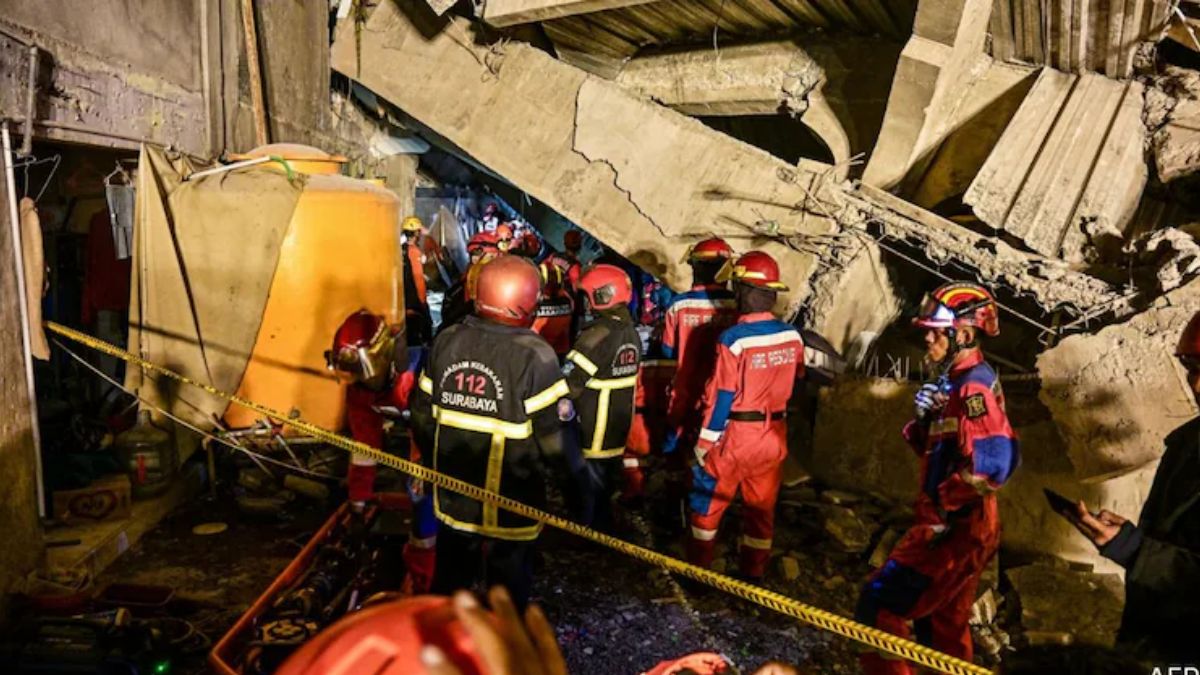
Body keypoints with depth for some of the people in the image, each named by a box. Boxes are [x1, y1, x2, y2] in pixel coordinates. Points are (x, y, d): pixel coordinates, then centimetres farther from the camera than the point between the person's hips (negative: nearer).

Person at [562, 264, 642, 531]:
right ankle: (604, 530, 35)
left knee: (589, 485, 5)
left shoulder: (598, 335, -24)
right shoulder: (631, 332, 3)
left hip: (593, 430, -8)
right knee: (607, 481, 21)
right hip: (619, 428, 8)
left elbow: (568, 382, -23)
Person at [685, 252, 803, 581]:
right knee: (762, 507, 17)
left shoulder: (734, 339, -21)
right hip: (774, 437, 5)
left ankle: (698, 570, 24)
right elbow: (794, 384, 7)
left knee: (707, 503, 13)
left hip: (735, 435, -5)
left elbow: (721, 397, -18)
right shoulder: (793, 336, -4)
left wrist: (705, 443, -9)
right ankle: (754, 575, 29)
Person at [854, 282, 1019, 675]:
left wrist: (946, 501, -21)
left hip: (954, 529, -10)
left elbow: (996, 461, -32)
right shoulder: (956, 380, 10)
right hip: (954, 525, 10)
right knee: (943, 623, 23)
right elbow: (933, 448, 14)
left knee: (878, 605, -5)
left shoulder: (974, 385, -21)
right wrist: (924, 418, -6)